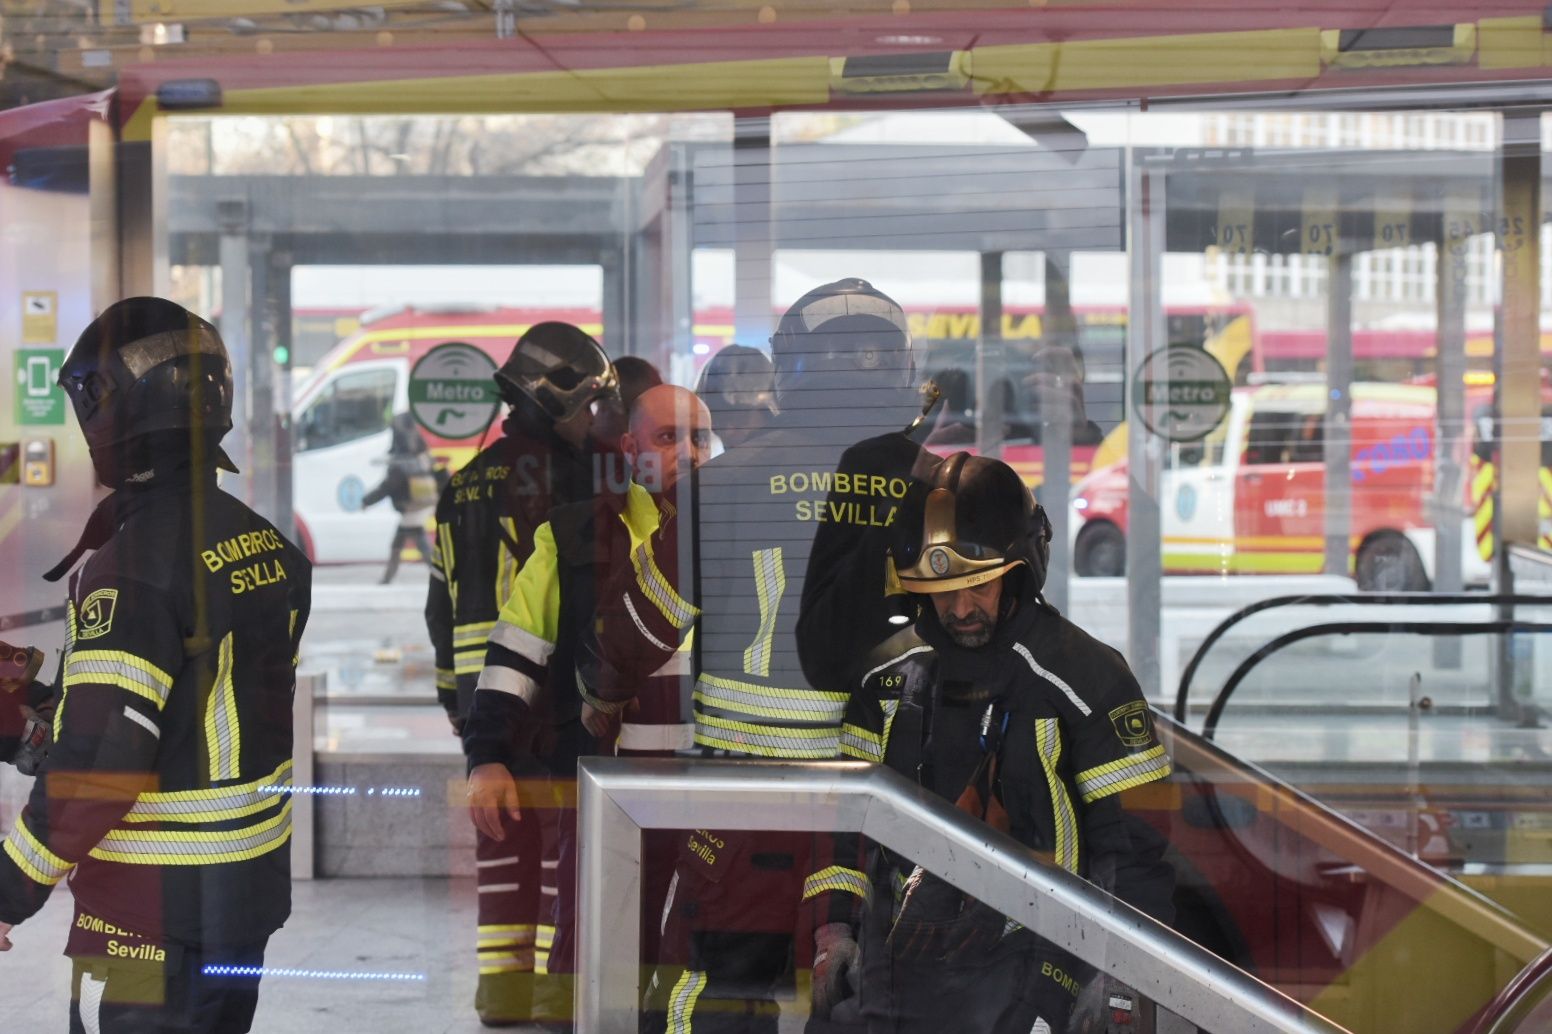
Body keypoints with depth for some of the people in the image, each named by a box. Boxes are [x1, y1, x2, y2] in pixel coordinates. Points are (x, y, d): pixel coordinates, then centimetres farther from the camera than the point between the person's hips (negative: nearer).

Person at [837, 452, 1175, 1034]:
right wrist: (836, 926, 7)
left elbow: (1133, 840, -7)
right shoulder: (890, 677, 7)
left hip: (1020, 967, -5)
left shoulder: (1080, 678, -8)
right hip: (897, 964, 5)